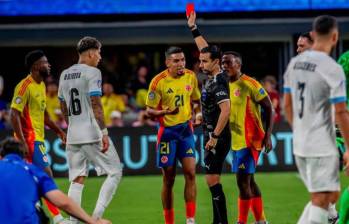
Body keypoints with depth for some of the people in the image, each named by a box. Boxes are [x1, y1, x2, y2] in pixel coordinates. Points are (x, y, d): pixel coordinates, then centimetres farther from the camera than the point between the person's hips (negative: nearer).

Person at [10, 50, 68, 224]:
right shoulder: (25, 86, -16)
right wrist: (22, 142, -24)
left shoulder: (41, 85, 13)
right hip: (30, 139, -9)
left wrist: (59, 131, 20)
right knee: (46, 174, -10)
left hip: (38, 137, 9)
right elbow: (14, 114, -21)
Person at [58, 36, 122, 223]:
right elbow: (96, 105, -15)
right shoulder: (92, 73, -8)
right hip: (92, 133, -7)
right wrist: (104, 133, -16)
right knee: (114, 172, 1)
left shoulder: (65, 75, 14)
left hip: (73, 136, 7)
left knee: (77, 179, 9)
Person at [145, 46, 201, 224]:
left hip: (186, 129, 3)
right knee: (168, 179, 2)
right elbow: (150, 111, -9)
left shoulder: (190, 76, 2)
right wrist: (165, 112, -27)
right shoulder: (159, 81, -12)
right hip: (167, 131, -3)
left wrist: (198, 114, 0)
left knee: (190, 172, -9)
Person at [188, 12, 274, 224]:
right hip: (236, 140, 7)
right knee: (249, 181, 12)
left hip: (250, 140, -7)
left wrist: (267, 135, -16)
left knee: (243, 181, -11)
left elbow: (269, 108, -9)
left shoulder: (249, 84, -12)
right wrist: (194, 29, 9)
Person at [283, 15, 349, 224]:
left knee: (330, 195, 19)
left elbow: (287, 106, 14)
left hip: (299, 145, 7)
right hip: (323, 146, -7)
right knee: (321, 201, -3)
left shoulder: (294, 63, 7)